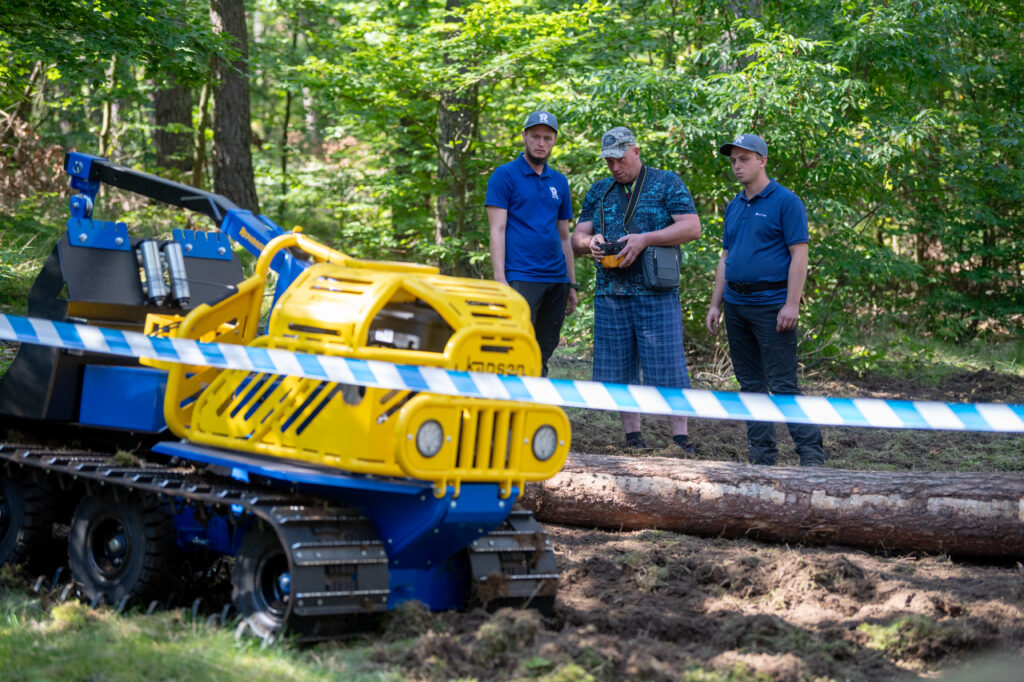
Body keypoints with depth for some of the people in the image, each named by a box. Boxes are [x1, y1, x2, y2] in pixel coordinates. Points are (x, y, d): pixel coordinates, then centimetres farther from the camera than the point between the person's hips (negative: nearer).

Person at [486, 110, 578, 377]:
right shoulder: (505, 176, 1)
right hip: (521, 279, -6)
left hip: (556, 280, 6)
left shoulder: (559, 182, 17)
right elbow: (497, 230, -5)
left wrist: (572, 285, 16)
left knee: (543, 356, 7)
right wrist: (500, 280, -15)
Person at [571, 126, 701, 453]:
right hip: (610, 293, 5)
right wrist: (590, 242, -9)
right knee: (618, 367, 5)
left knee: (666, 365, -7)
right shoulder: (599, 191, 16)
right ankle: (632, 437, 13)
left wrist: (645, 239, -17)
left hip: (656, 294, -4)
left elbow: (692, 227, -6)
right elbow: (577, 237, 16)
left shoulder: (667, 183, 3)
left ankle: (681, 440, -3)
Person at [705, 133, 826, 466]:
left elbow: (799, 255, -11)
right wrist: (716, 304, 15)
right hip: (736, 305, 7)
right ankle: (761, 456, 14)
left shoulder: (785, 202, -6)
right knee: (750, 384, 9)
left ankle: (811, 453, -5)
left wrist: (791, 304, -18)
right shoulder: (734, 206, 16)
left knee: (783, 384, -10)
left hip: (771, 305, -7)